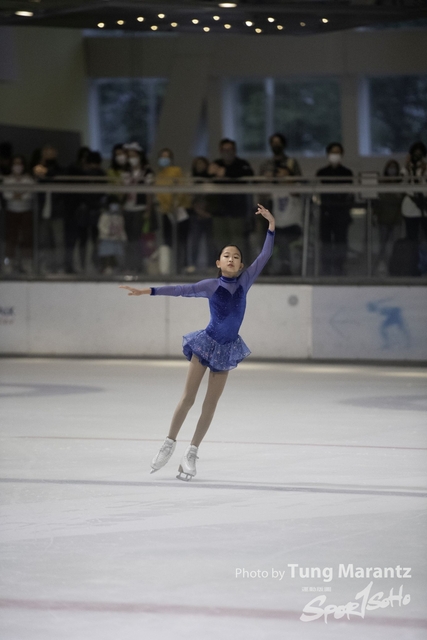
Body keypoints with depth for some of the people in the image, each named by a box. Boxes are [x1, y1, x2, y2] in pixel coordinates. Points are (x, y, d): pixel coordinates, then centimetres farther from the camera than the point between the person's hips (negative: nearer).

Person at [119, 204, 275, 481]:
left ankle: (192, 453, 13)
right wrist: (150, 291, -20)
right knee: (188, 398, -2)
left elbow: (265, 256, -3)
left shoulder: (245, 281, 0)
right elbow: (182, 290, -11)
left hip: (227, 349, 3)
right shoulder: (211, 285, -7)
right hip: (207, 343, -3)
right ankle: (170, 444, 13)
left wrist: (272, 226, -11)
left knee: (210, 404, 6)